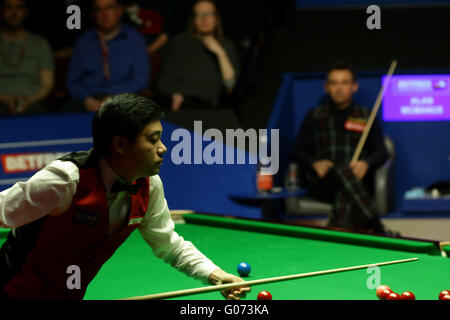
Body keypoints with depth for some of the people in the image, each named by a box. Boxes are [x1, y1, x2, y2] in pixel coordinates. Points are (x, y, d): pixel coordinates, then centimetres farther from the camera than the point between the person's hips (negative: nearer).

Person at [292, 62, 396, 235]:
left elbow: (381, 152, 12)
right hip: (321, 184, -1)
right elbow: (299, 151, 15)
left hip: (357, 182, 1)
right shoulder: (314, 116, 18)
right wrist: (315, 163, -9)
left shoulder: (366, 116, 18)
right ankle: (379, 231, -49)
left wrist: (366, 163, -12)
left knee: (345, 194, -39)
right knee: (343, 172, -38)